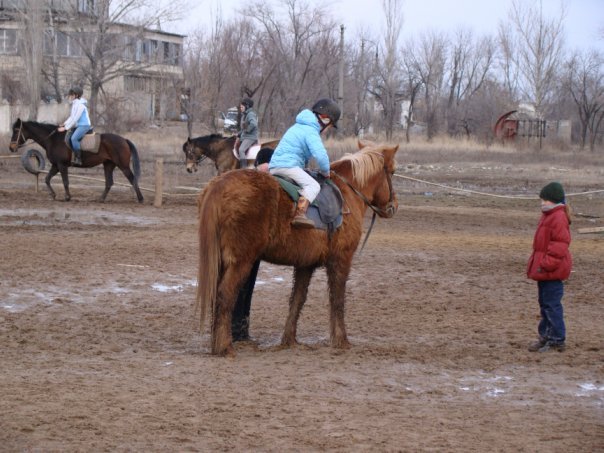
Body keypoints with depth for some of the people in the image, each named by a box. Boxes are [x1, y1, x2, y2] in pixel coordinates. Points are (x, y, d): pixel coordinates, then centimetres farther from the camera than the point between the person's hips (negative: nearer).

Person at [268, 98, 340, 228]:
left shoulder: (299, 127, 25)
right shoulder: (311, 131, -7)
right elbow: (320, 154, -18)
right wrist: (325, 172, -2)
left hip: (274, 166, 10)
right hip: (288, 165, -10)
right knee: (312, 185, -19)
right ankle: (300, 214, -38)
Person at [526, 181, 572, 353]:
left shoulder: (559, 218, -18)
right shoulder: (548, 216, 15)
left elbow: (560, 244, -24)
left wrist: (547, 263, -24)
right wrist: (538, 263, 21)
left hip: (551, 271, -11)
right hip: (545, 269, 11)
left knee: (551, 304, -7)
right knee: (545, 303, 16)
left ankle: (557, 340, -1)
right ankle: (546, 336, 25)